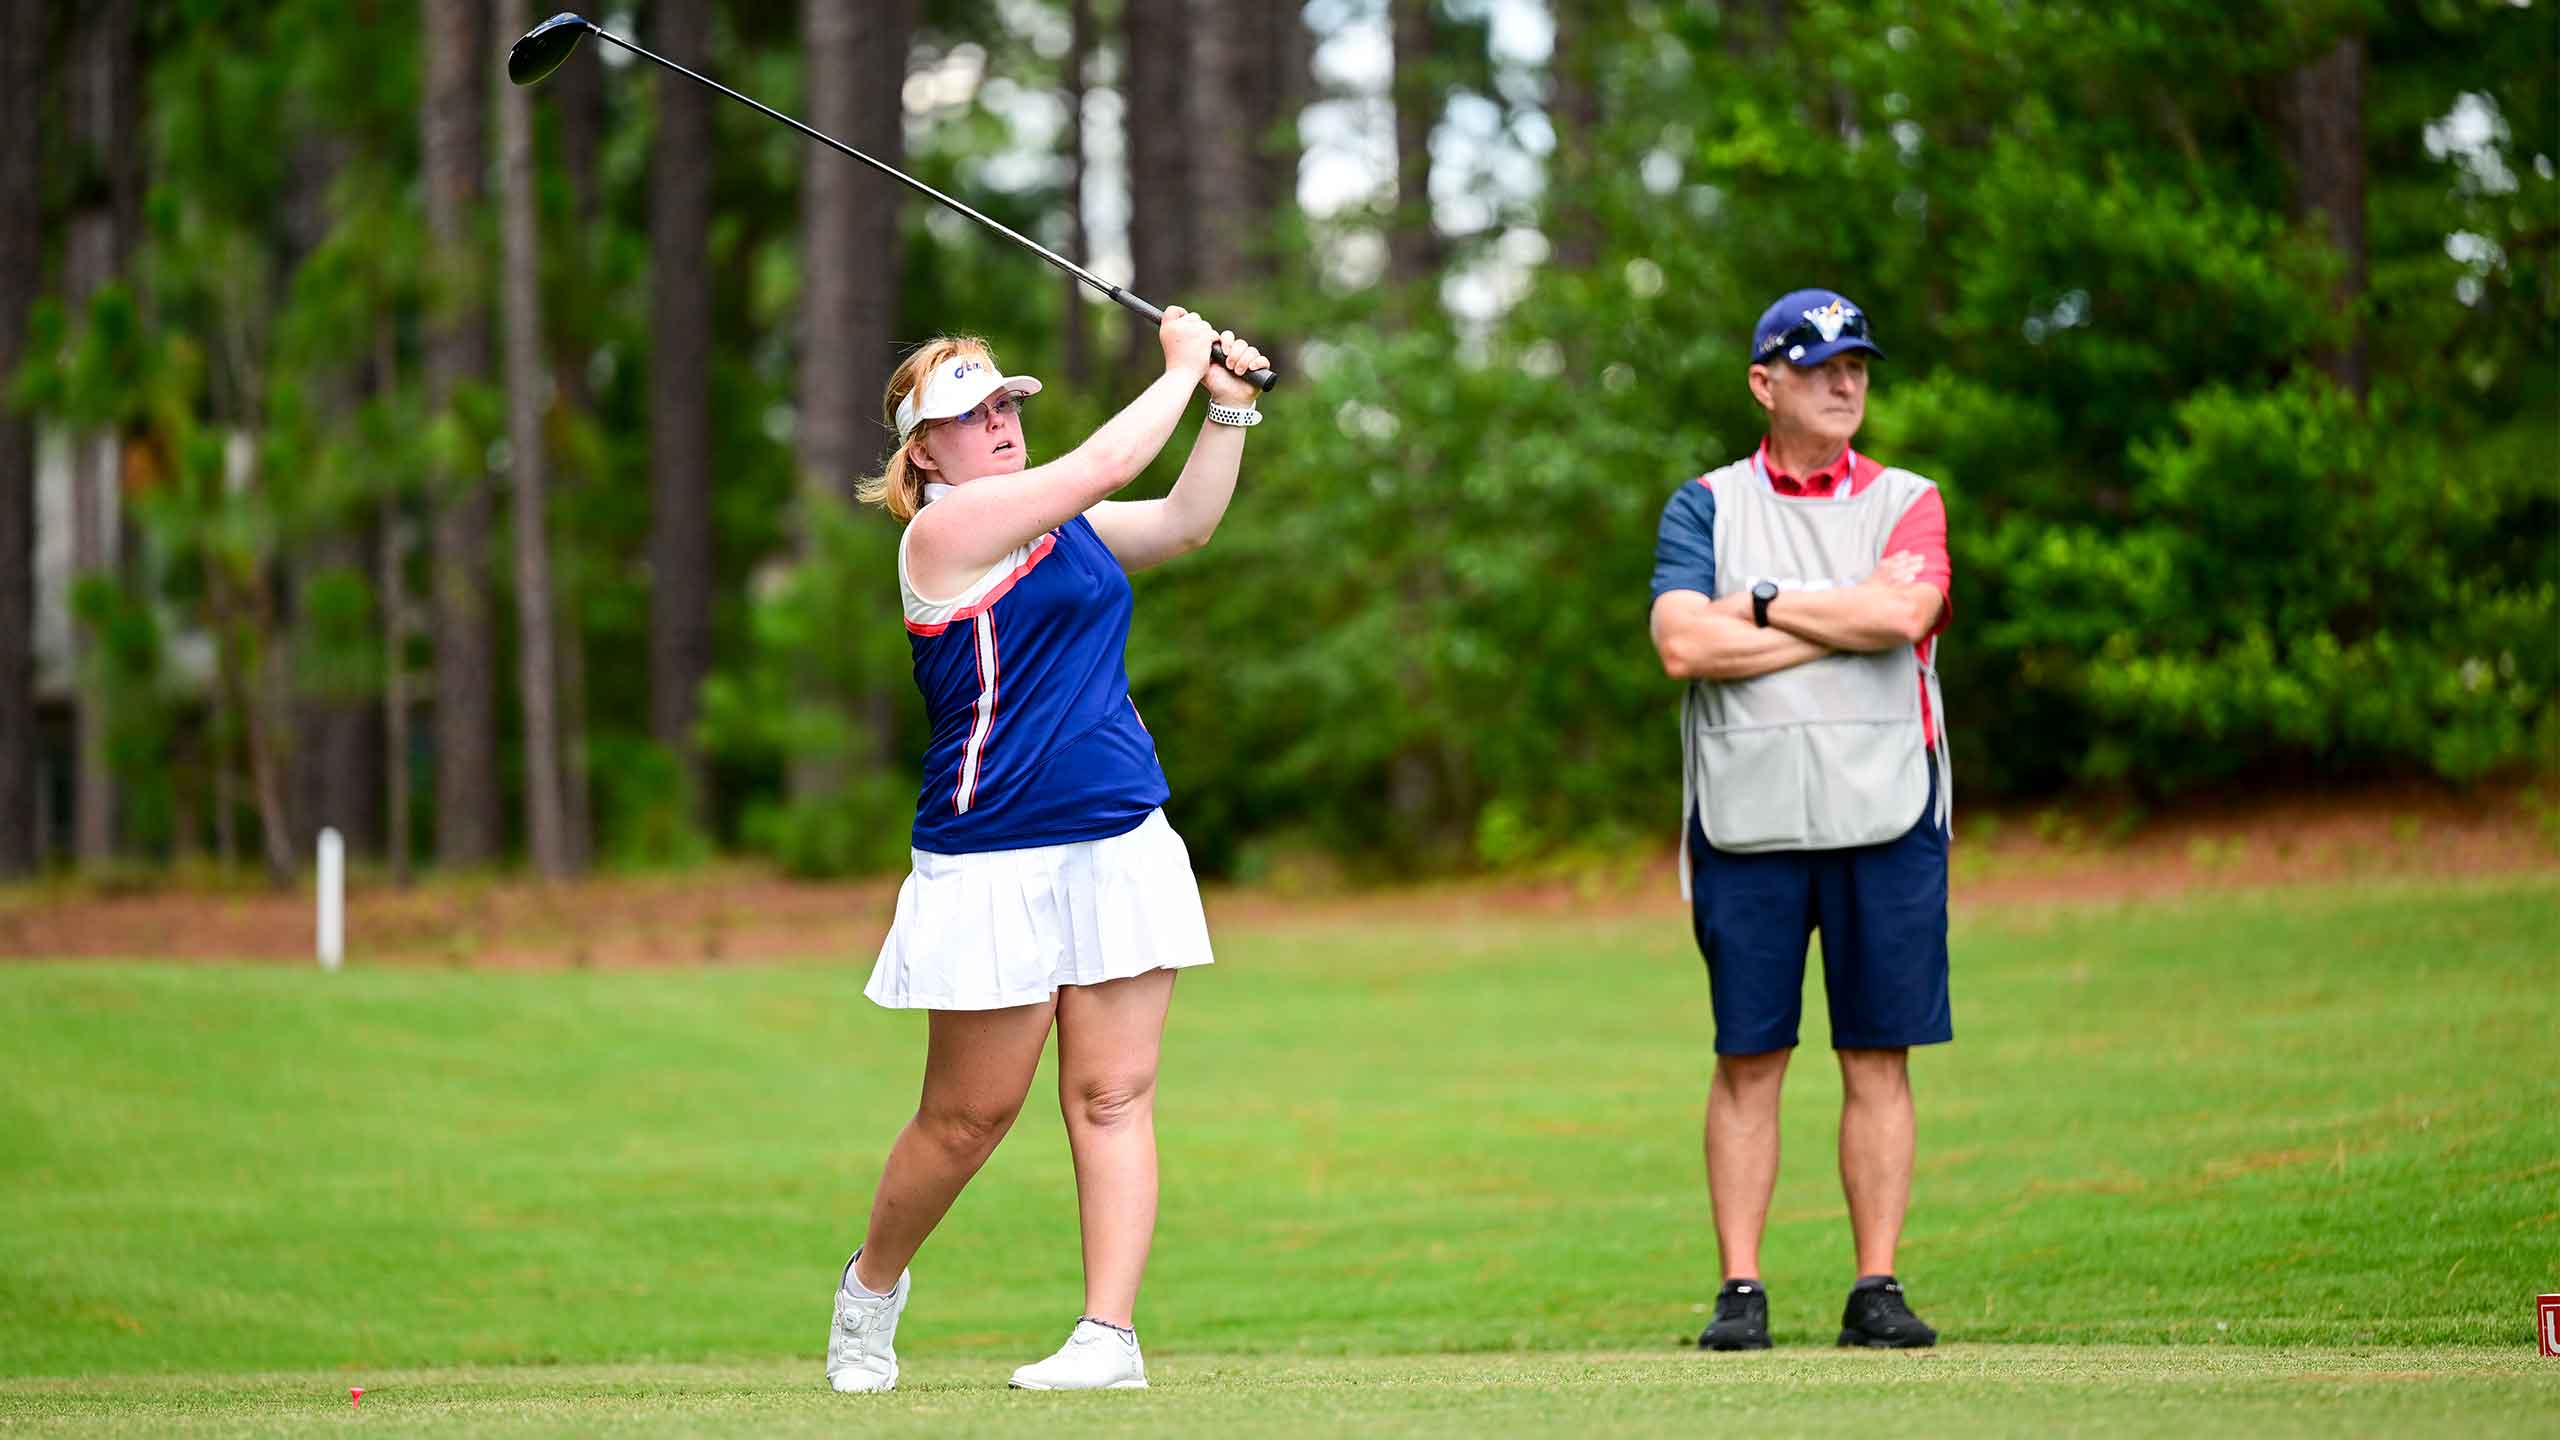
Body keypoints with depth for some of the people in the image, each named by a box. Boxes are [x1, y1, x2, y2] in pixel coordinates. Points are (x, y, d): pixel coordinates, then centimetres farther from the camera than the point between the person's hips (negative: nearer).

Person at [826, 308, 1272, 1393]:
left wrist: (1229, 408, 3)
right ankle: (872, 1283, 25)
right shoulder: (944, 530, -10)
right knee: (969, 1116, 1)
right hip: (994, 865, -6)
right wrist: (1181, 367, -2)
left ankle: (1110, 1333, -5)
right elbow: (1106, 462, -14)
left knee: (1113, 1095, -3)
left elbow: (1184, 521, 16)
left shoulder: (1064, 522, 14)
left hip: (1122, 846, 6)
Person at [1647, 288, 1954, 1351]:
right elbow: (1684, 645, -7)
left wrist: (1764, 605, -4)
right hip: (1747, 817, -1)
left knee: (1879, 1059, 1)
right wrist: (1842, 624, -7)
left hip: (1884, 817, 1)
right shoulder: (1705, 506, 10)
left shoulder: (1908, 504, 12)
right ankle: (1740, 1291, 2)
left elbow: (1902, 611, -9)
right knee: (1748, 1061, -1)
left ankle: (1876, 1289, 5)